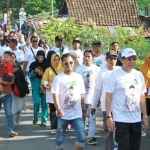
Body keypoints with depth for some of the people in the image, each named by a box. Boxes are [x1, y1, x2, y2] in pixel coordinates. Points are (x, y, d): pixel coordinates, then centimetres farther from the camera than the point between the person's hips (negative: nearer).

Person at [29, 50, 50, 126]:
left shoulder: (47, 64, 0)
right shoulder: (33, 64, 2)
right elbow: (30, 75, -1)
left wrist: (43, 74, -17)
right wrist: (34, 72, -19)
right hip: (36, 87, -1)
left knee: (44, 104, 1)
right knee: (37, 102, -13)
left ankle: (44, 121, 10)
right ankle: (35, 119, 8)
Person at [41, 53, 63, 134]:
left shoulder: (63, 69, 3)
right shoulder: (48, 70, 2)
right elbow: (43, 81, -4)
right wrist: (47, 84, -23)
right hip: (51, 93, 0)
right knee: (53, 111, 4)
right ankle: (53, 127, 11)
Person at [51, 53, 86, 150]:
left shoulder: (79, 77, 7)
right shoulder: (58, 78, -5)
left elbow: (81, 95, 12)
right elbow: (55, 95, -14)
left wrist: (83, 110, 12)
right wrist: (58, 109, -28)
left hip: (77, 114, 2)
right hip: (63, 114, -2)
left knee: (81, 137, -7)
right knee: (60, 137, 9)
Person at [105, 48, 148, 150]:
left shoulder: (139, 75, 7)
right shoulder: (115, 75, -7)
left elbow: (142, 97, 12)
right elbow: (108, 97, -8)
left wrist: (145, 116, 10)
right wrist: (109, 117, -13)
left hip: (136, 119, 5)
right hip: (121, 119, -5)